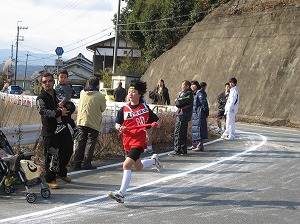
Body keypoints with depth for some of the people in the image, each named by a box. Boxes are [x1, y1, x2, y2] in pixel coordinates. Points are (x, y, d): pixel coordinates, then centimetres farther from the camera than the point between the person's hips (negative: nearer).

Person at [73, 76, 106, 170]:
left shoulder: (82, 93, 3)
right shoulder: (100, 96, -11)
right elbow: (103, 109, 4)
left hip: (81, 121, 5)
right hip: (93, 123, -5)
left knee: (80, 143, 11)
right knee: (90, 143, 2)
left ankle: (77, 163, 10)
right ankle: (86, 164, -2)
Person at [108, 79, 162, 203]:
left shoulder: (145, 108, -2)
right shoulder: (124, 109, 4)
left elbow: (157, 121, 8)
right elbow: (117, 124, 10)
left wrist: (155, 124, -15)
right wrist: (119, 128, -13)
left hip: (139, 142, -5)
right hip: (127, 141, 5)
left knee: (126, 165, -19)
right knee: (138, 167, 22)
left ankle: (121, 193, -17)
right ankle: (154, 160, 52)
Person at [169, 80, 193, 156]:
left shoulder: (187, 94, -15)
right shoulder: (189, 94, 17)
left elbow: (178, 103, -19)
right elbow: (177, 103, 18)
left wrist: (177, 99, -1)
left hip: (182, 116, -10)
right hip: (184, 116, 10)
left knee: (178, 133, -8)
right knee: (183, 133, 14)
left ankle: (177, 150, -8)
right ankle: (183, 150, 19)